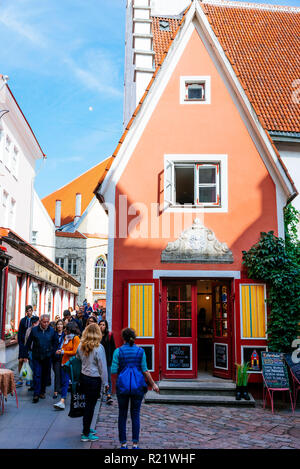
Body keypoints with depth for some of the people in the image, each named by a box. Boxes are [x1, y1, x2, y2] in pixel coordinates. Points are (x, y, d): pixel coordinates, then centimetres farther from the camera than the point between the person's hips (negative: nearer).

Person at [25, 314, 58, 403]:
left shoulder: (52, 330, -1)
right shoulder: (34, 330, -4)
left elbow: (55, 343, 9)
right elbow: (28, 343, 4)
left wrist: (51, 352, 1)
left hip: (47, 357, 2)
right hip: (36, 357, -1)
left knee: (45, 375, 11)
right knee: (37, 375, -6)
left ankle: (42, 392, 26)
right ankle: (36, 395, -2)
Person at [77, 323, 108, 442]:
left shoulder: (81, 346, 0)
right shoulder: (98, 348, -16)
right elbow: (102, 367, -10)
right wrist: (105, 382, -3)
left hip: (83, 377, 6)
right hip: (94, 380, -6)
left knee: (88, 404, 18)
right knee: (90, 406, 3)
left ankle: (86, 428, 30)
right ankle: (86, 434, 10)